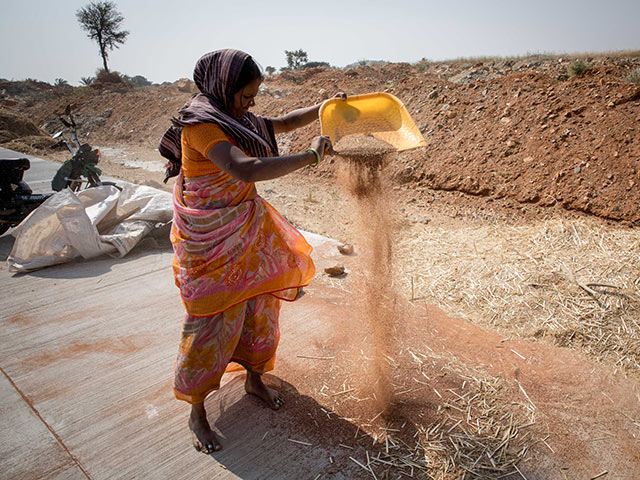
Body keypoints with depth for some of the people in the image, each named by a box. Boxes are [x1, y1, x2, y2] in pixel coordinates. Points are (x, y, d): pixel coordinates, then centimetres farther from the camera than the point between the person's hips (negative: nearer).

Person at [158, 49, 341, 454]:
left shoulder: (236, 119, 8)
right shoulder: (201, 125, -21)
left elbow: (285, 123, 18)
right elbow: (247, 170, -36)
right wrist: (311, 156, -28)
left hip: (247, 231, 9)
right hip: (210, 240, -9)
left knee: (258, 303, 16)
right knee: (214, 321, 0)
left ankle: (255, 378, 38)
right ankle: (197, 412, 20)